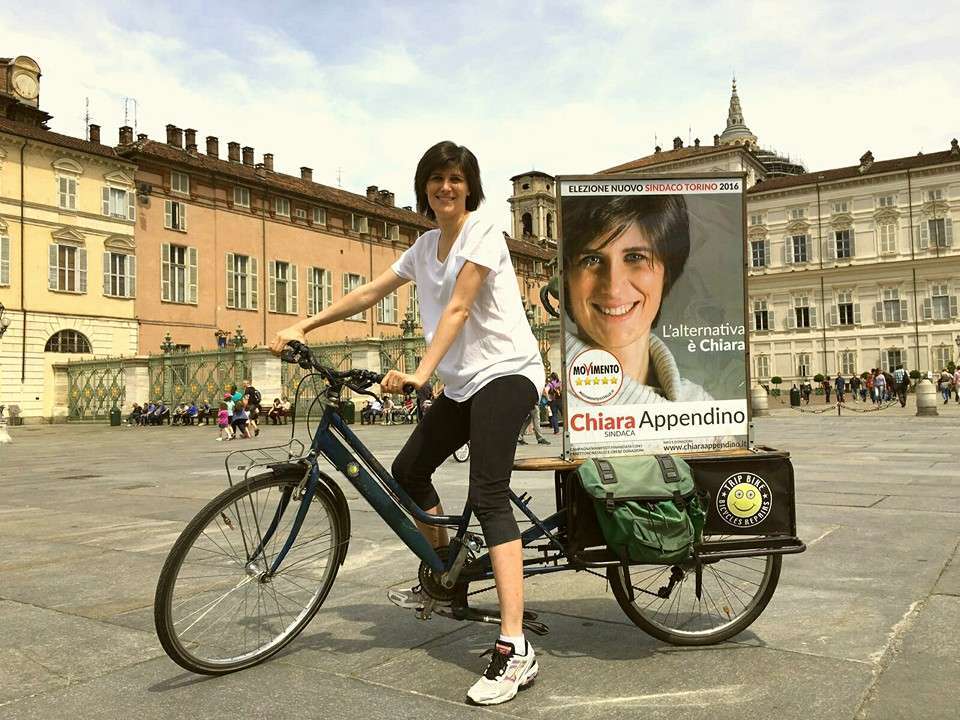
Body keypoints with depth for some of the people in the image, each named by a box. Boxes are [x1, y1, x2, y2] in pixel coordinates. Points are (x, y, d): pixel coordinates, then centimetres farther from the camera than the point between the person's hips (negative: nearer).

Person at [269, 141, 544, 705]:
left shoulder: (483, 233, -9)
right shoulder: (425, 247, 14)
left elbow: (457, 309, -20)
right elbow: (371, 292, 15)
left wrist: (420, 374, -30)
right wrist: (303, 327, 11)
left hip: (505, 373, -9)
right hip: (463, 383, 9)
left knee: (488, 496, -20)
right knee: (408, 470, 12)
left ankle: (515, 650, -21)